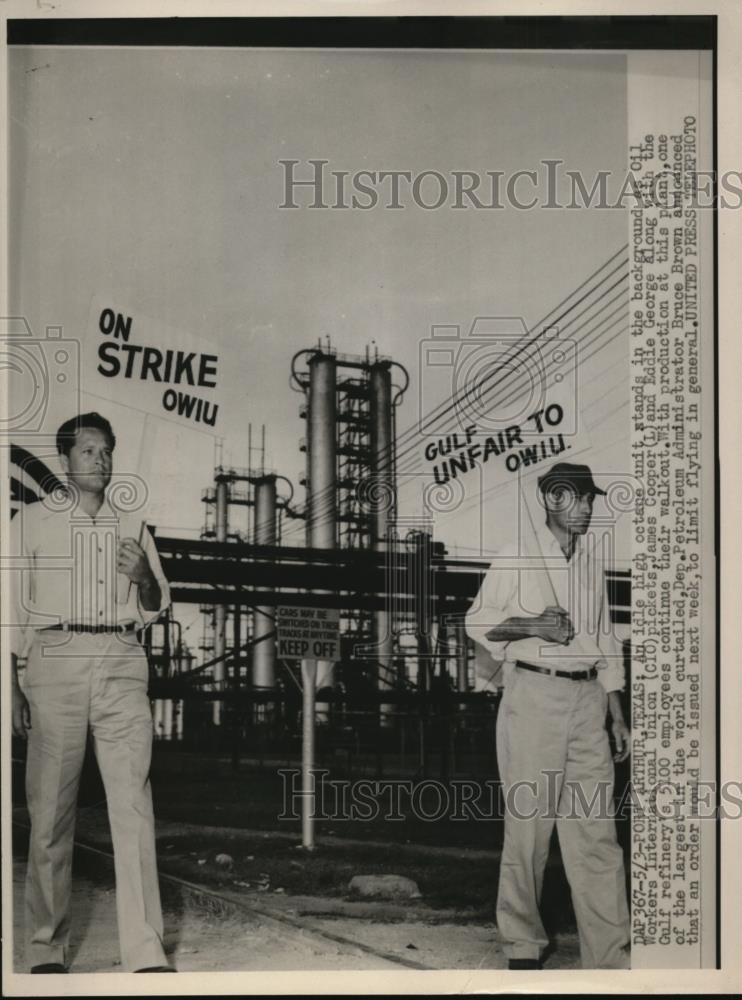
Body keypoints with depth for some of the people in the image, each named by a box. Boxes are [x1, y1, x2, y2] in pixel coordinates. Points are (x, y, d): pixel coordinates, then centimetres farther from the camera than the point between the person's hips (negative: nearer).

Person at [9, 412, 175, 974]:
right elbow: (14, 609, 8)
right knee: (51, 806, -1)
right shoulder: (32, 522, 11)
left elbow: (154, 611, 20)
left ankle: (147, 953, -10)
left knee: (133, 802, -7)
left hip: (122, 662, 2)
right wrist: (12, 687, -1)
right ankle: (47, 949, 9)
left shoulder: (132, 527, 18)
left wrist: (145, 578, -2)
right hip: (55, 659, -1)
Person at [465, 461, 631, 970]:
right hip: (533, 694, -4)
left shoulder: (592, 558, 14)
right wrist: (533, 627, -15)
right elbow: (478, 621, 2)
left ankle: (612, 958, 2)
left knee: (597, 830, 0)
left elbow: (605, 638, 18)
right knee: (528, 823, 0)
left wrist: (617, 715, 15)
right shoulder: (517, 552, -1)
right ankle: (523, 945, 14)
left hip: (588, 697, 4)